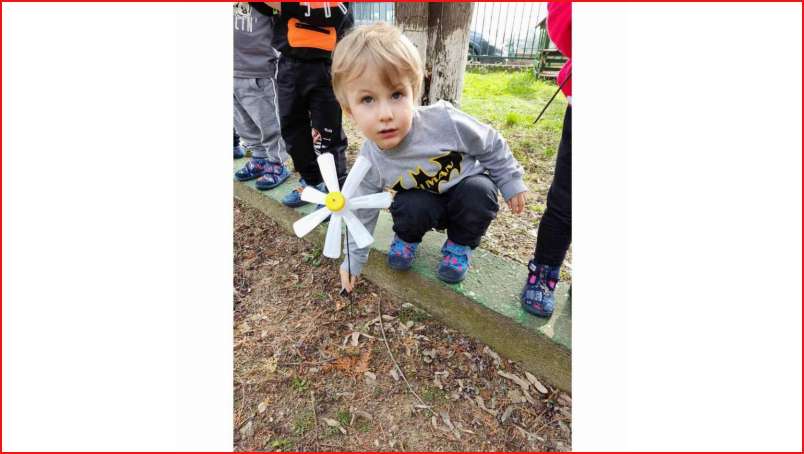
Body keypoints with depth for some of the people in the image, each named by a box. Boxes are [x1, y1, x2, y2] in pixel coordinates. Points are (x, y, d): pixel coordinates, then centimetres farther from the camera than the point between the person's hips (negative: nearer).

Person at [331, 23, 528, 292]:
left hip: (467, 186, 0)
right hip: (427, 203, 1)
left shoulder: (444, 121, -30)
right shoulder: (370, 164, -22)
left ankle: (460, 243, -1)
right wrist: (353, 260, 0)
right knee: (409, 208, -30)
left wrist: (511, 181, -2)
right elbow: (363, 214, -7)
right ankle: (407, 236, 7)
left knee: (479, 192, -32)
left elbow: (490, 146, -12)